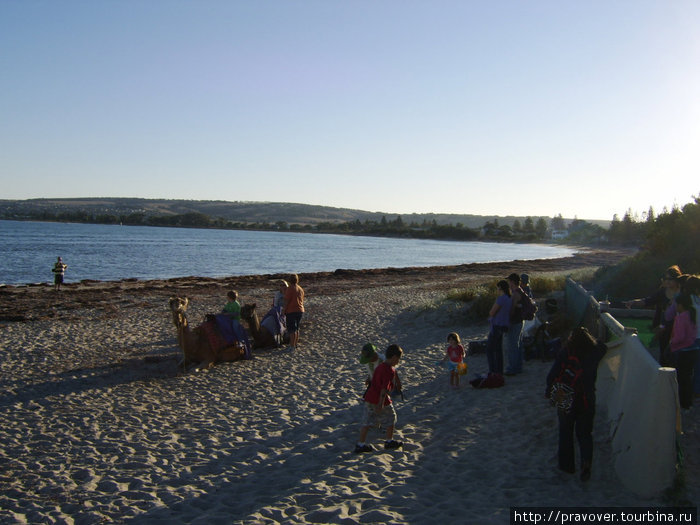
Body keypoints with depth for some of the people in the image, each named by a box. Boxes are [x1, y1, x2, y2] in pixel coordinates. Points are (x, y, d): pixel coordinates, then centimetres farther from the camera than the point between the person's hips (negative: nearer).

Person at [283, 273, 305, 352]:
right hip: (300, 311, 7)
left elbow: (286, 301, -14)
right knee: (296, 329, 15)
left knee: (292, 330, -5)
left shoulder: (290, 288, -12)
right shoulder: (301, 289, 10)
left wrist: (284, 311, -7)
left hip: (291, 311, -7)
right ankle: (295, 344, 22)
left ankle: (292, 346, -6)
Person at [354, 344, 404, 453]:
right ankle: (389, 442, 28)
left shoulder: (379, 366, 9)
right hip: (381, 400, -8)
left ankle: (360, 445, 13)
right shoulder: (390, 370, -18)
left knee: (367, 422, 11)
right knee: (391, 419, 15)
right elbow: (384, 388, -24)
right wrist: (381, 404, -24)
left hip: (369, 398, 8)